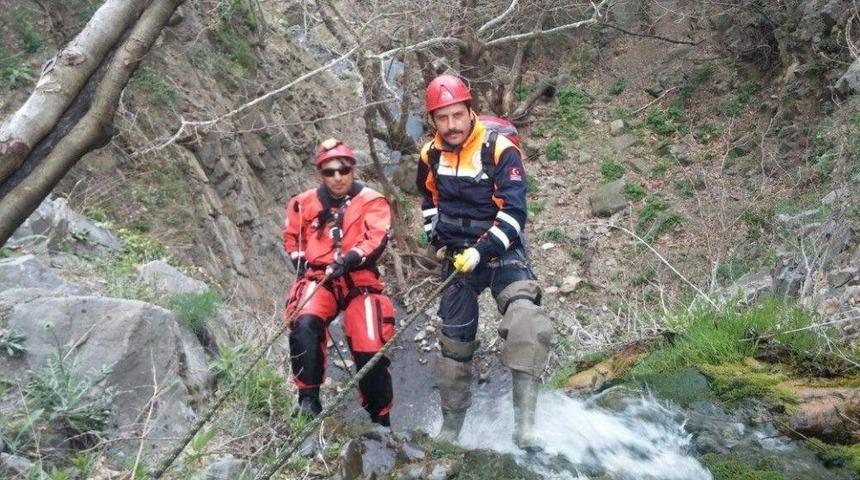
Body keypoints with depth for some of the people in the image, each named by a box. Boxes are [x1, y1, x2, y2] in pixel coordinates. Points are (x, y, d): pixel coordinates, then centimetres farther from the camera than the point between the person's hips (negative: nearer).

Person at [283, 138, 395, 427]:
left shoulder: (372, 202, 2)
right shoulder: (305, 203, 9)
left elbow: (376, 240, -13)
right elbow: (292, 237, 24)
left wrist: (347, 261, -29)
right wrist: (302, 264, 8)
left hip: (360, 281, -1)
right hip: (319, 279, 2)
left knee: (371, 351, -8)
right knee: (304, 325, -30)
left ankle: (380, 419, 14)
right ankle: (308, 397, -16)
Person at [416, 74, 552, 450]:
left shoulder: (500, 149, -15)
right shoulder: (431, 156, 1)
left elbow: (514, 211, -18)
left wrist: (481, 251, -24)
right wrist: (438, 242, 12)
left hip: (501, 250, -4)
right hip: (457, 255, 5)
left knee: (526, 321, -30)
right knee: (454, 341, 10)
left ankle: (523, 424, -28)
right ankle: (450, 427, 27)